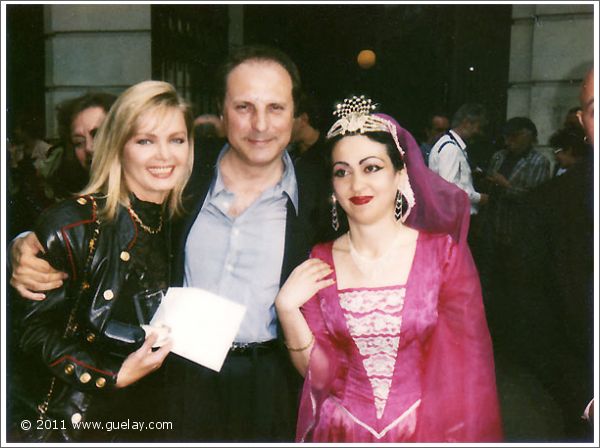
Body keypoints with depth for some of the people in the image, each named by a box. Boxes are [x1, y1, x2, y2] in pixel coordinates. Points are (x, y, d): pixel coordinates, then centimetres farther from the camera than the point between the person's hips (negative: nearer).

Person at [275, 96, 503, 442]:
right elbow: (320, 372, -6)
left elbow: (465, 364, -8)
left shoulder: (445, 252, -11)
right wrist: (287, 309, -18)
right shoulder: (318, 264, -5)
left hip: (427, 427, -1)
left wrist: (462, 435, -17)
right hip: (342, 431, 2)